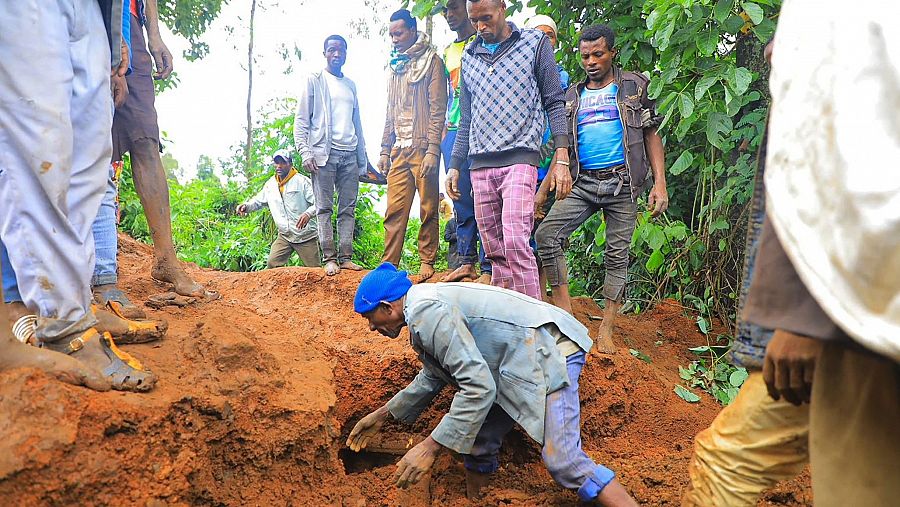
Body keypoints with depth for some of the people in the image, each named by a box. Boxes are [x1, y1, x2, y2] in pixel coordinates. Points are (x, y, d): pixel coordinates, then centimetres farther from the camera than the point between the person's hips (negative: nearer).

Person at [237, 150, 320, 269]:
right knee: (272, 265, -8)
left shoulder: (302, 181, -10)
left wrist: (308, 214, -34)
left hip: (306, 236, -5)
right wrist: (246, 206, -3)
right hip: (284, 236, 5)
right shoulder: (270, 184, 8)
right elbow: (258, 201, 19)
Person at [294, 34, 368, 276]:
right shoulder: (315, 80, 6)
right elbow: (301, 120, 1)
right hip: (324, 152, -4)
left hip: (349, 154, 5)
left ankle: (346, 257, 3)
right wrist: (305, 152, -11)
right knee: (325, 208, -4)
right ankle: (329, 258, -3)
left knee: (348, 209, 1)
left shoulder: (350, 85, 21)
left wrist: (362, 158, 16)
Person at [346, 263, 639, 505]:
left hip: (547, 351, -10)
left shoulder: (426, 312, -21)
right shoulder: (424, 309, 12)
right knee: (478, 440, 13)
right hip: (519, 361, 10)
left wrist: (429, 447, -21)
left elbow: (479, 388, -26)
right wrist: (382, 415, 34)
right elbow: (432, 378, 28)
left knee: (562, 461, -17)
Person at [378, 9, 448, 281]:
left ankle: (427, 261, 8)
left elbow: (437, 109, -7)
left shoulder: (432, 61, 0)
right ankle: (388, 264, 3)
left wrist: (432, 149, -15)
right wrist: (385, 150, 15)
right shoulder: (395, 67, 20)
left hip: (423, 148, -6)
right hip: (399, 150, 6)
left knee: (428, 209, 0)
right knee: (394, 210, 2)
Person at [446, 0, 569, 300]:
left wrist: (562, 160, -7)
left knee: (515, 243, -18)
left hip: (519, 159, -5)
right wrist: (454, 166, 17)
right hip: (480, 165, 5)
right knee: (494, 250, 5)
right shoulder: (469, 56, 18)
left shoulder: (535, 44, 5)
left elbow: (554, 103, 2)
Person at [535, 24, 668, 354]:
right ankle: (564, 312, -8)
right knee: (546, 234, -17)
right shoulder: (572, 98, 15)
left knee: (617, 255, 0)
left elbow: (651, 137, 4)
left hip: (622, 182, -2)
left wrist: (660, 184, -7)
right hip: (583, 182, 3)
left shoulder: (633, 87, 7)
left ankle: (606, 331, 7)